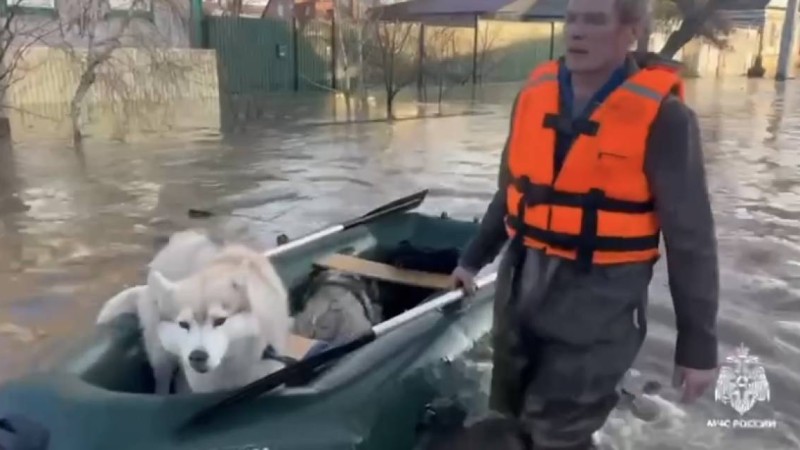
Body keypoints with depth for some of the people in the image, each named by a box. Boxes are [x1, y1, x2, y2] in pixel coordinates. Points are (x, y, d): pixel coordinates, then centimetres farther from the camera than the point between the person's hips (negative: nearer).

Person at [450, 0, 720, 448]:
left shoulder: (662, 116, -14)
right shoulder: (535, 93, 2)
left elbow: (690, 237, -10)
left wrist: (698, 344, -6)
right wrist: (474, 258, 21)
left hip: (600, 300, -5)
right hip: (520, 283, 6)